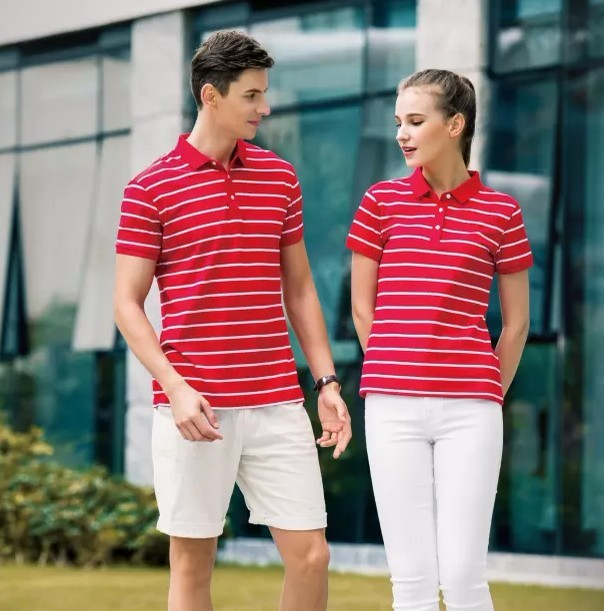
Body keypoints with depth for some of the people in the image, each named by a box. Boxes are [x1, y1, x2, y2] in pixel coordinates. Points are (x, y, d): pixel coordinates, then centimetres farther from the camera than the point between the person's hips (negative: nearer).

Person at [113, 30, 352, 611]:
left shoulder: (280, 176, 12)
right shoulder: (150, 188, -2)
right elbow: (128, 305, -2)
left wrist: (327, 380, 10)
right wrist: (176, 389, -15)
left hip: (278, 404, 4)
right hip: (195, 409, -4)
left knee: (310, 554, 0)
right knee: (191, 564, 4)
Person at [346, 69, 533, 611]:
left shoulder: (499, 211, 4)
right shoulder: (382, 202, 6)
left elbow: (516, 320, 10)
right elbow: (362, 307, 12)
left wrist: (487, 395, 9)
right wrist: (393, 375, 10)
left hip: (469, 408, -1)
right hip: (393, 407, 1)